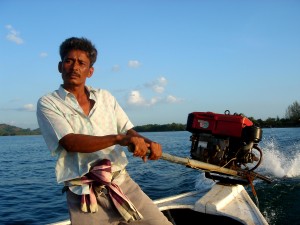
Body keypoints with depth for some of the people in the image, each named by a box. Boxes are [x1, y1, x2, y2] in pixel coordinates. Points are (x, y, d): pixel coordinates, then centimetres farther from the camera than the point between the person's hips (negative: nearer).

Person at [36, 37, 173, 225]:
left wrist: (148, 143, -12)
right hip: (84, 195, -3)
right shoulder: (48, 103, 2)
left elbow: (129, 131, 11)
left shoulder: (105, 97, 15)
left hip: (124, 183, 4)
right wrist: (119, 138, -25)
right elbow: (70, 142, -14)